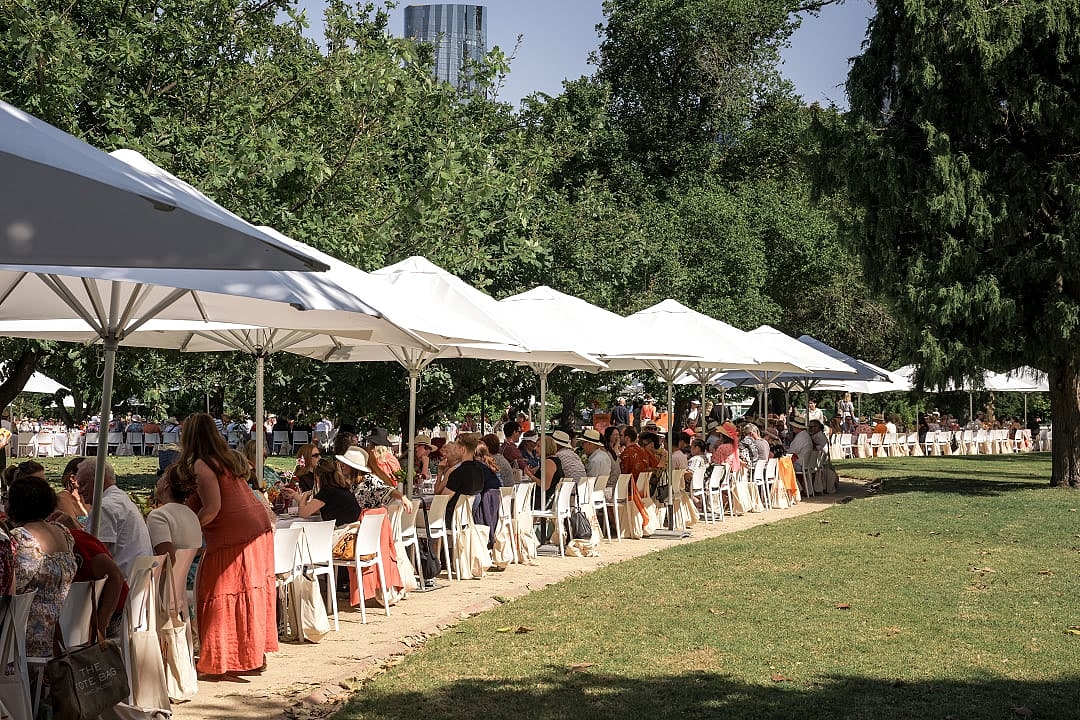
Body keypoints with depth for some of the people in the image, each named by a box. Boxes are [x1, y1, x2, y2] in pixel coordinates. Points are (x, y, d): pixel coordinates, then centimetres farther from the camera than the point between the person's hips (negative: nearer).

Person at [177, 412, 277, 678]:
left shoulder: (201, 465, -10)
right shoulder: (228, 457, 15)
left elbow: (212, 508, -19)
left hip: (232, 536, -8)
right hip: (259, 528, 8)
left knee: (220, 595, 1)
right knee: (253, 591, 14)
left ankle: (216, 662, 6)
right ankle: (257, 653, 22)